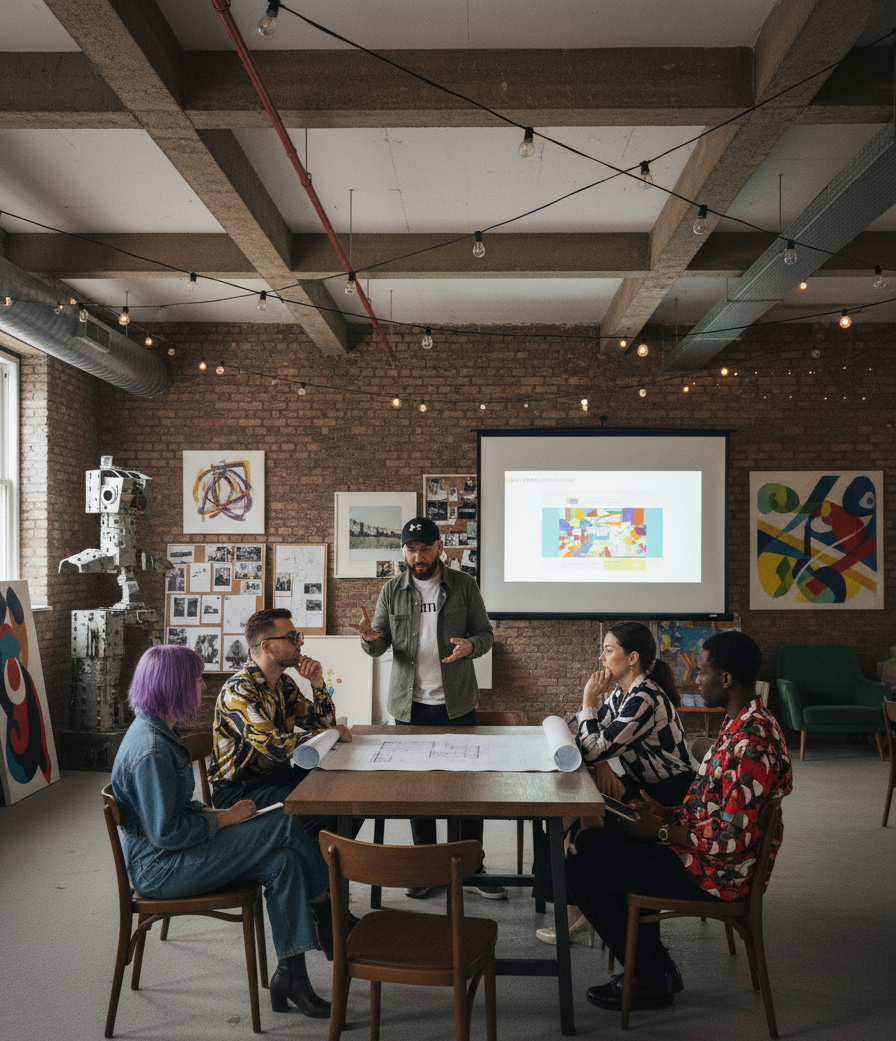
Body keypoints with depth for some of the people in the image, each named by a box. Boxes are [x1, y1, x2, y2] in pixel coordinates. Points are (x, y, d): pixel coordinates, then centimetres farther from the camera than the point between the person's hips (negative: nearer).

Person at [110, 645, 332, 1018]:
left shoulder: (159, 731, 9)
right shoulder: (150, 750, -24)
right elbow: (166, 833, -25)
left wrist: (212, 813, 2)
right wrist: (225, 819, -14)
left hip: (170, 854, 10)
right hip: (159, 868, -10)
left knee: (284, 862, -8)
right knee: (283, 827, -16)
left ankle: (290, 974, -3)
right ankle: (327, 905, 3)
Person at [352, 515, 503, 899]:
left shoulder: (464, 586, 0)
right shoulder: (392, 591, 3)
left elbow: (485, 633, 4)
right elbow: (379, 646, 5)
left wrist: (471, 645, -19)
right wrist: (371, 637, -19)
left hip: (457, 703, -1)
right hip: (411, 704, 1)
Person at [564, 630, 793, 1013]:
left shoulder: (751, 742, -28)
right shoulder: (741, 723, 6)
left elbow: (731, 839, -29)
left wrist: (660, 831, -17)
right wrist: (667, 812, 3)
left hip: (719, 870, -11)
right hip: (703, 846, 11)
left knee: (578, 871, -7)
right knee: (592, 840, 18)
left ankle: (650, 981, 9)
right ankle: (657, 966, 22)